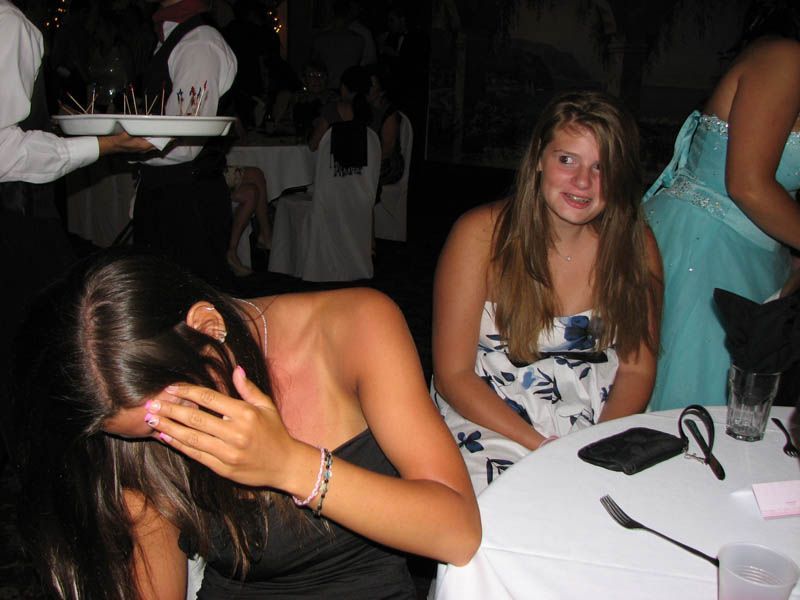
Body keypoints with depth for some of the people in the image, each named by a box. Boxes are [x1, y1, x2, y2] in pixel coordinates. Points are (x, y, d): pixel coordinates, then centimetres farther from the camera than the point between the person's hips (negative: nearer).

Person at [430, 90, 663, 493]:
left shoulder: (635, 246, -1)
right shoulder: (480, 235, -11)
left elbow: (636, 369, 3)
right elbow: (453, 375, -10)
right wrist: (542, 446, -19)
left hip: (602, 425, 4)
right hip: (489, 422, -3)